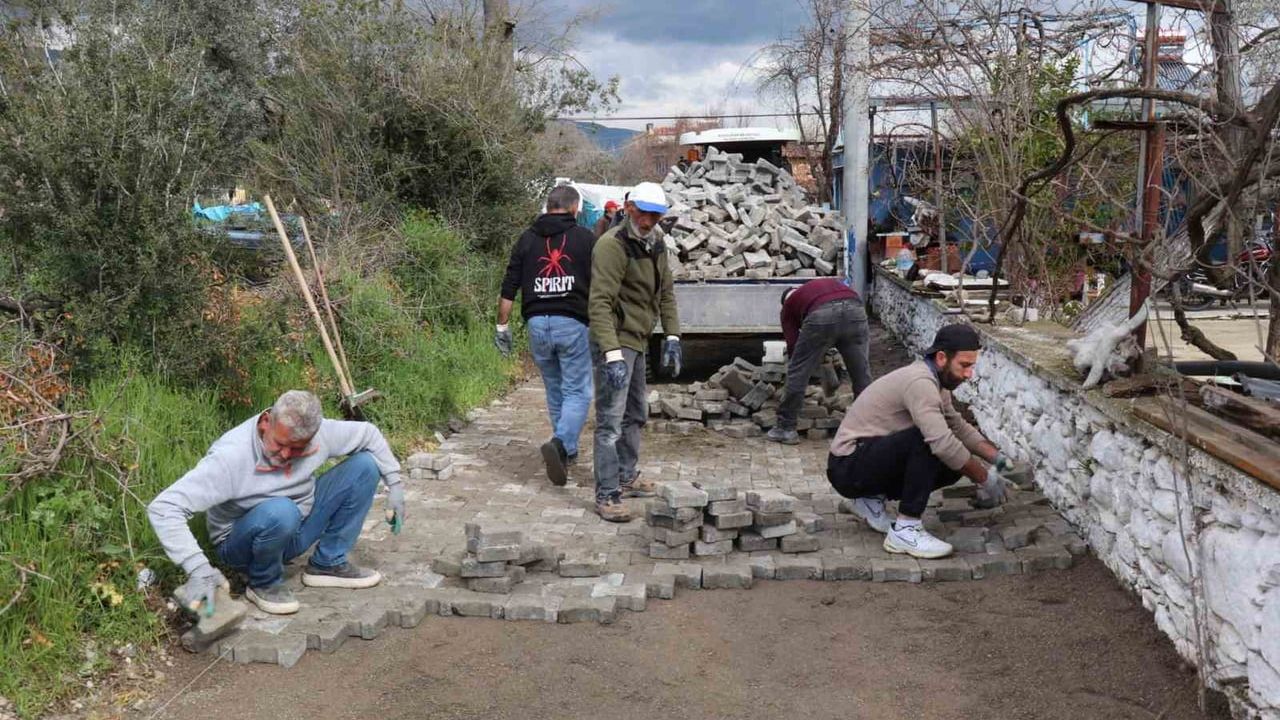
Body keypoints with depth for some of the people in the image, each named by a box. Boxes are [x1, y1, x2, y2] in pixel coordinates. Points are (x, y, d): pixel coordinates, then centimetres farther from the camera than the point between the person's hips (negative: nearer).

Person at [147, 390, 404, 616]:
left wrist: (394, 483, -5)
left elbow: (368, 433, 2)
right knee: (280, 511, -41)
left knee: (364, 464, -8)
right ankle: (264, 584, -10)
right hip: (243, 543, -5)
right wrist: (198, 568, -42)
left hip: (295, 533, 6)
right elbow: (163, 508, -34)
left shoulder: (321, 433, -18)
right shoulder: (229, 457, -32)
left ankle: (328, 563, 1)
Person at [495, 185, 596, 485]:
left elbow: (508, 289, 8)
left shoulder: (527, 239, 10)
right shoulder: (585, 238, 1)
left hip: (537, 324, 4)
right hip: (572, 324, -4)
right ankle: (560, 444, -22)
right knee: (578, 392, 0)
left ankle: (567, 450, 26)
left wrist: (502, 327, 15)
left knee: (555, 390, 18)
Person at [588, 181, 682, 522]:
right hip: (615, 340, -10)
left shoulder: (655, 243, 10)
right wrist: (612, 354, -33)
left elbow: (665, 293, 18)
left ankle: (627, 477, 35)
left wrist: (672, 337, 9)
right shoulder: (612, 245, -19)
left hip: (638, 340, 10)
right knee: (611, 421, -8)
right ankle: (607, 495, -3)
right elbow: (601, 303, -26)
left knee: (636, 414, 20)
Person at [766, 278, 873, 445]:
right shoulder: (830, 283, 43)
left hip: (821, 314, -3)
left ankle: (786, 429, 21)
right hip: (855, 308, 3)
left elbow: (793, 344, 24)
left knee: (797, 374, 13)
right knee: (861, 374, 17)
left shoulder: (789, 303, 31)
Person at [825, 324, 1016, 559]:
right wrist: (985, 479, -20)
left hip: (871, 460, 10)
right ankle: (905, 530, -20)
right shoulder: (920, 382, -22)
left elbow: (959, 427, 22)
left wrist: (997, 457, 9)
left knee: (955, 463, 3)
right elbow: (942, 442, -31)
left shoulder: (934, 381, 9)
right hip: (848, 467, -10)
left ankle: (872, 499, 11)